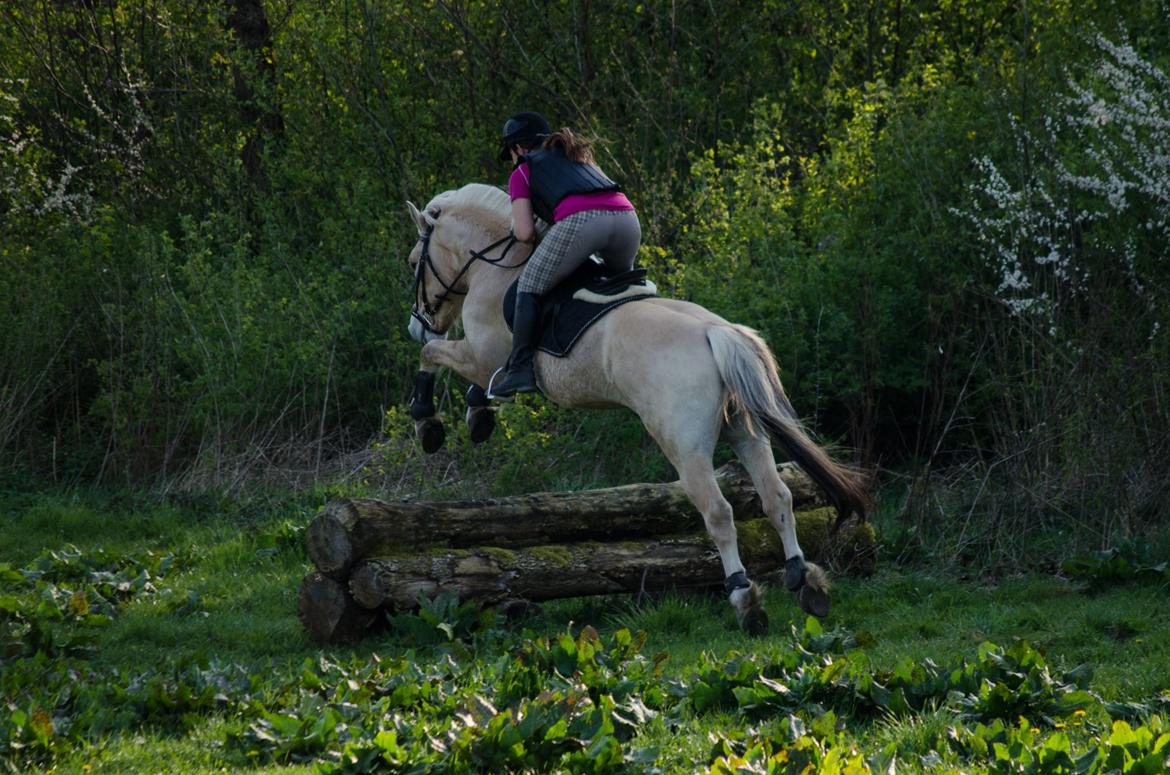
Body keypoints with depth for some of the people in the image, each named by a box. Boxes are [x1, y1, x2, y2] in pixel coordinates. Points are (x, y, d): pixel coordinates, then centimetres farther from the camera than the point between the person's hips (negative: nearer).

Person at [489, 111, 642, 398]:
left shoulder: (522, 172, 22)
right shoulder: (578, 155, 39)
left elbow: (524, 232, 13)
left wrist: (516, 226, 35)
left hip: (578, 222, -5)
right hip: (626, 216, 5)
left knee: (529, 288, 7)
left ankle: (520, 369, -5)